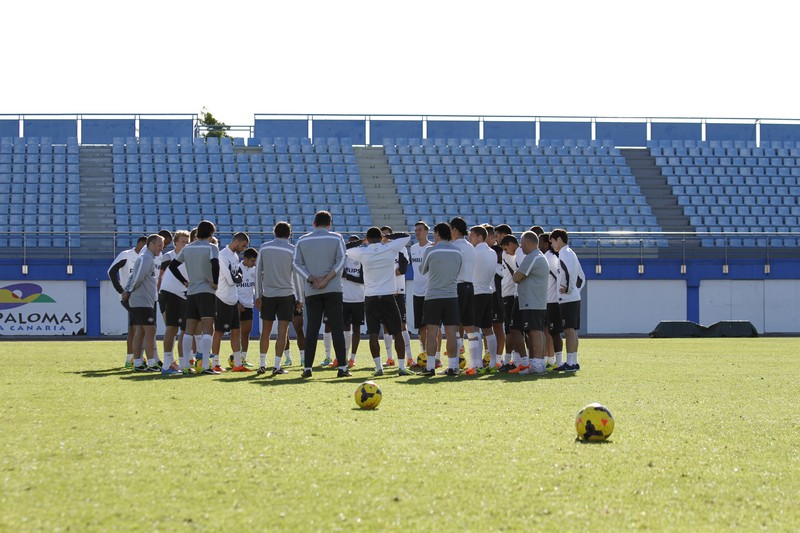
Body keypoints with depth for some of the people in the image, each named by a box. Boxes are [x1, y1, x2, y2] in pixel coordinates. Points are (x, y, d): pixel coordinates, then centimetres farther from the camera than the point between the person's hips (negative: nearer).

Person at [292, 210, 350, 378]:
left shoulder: (302, 241, 6)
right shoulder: (336, 238, 1)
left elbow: (297, 263, -1)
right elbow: (341, 261, -8)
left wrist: (312, 279, -6)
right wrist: (326, 280, -10)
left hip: (311, 292, 2)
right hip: (333, 289, -2)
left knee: (311, 329, 5)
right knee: (337, 328, 0)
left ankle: (307, 368, 1)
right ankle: (342, 367, -4)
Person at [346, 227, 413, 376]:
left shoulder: (363, 252, -4)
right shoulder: (390, 249, -4)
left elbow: (346, 248, 13)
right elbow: (406, 236, 10)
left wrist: (362, 242, 16)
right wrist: (388, 236, 15)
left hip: (370, 297, 0)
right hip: (388, 296, 0)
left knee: (373, 334, 1)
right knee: (397, 333, 4)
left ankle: (378, 367, -6)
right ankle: (402, 366, 0)